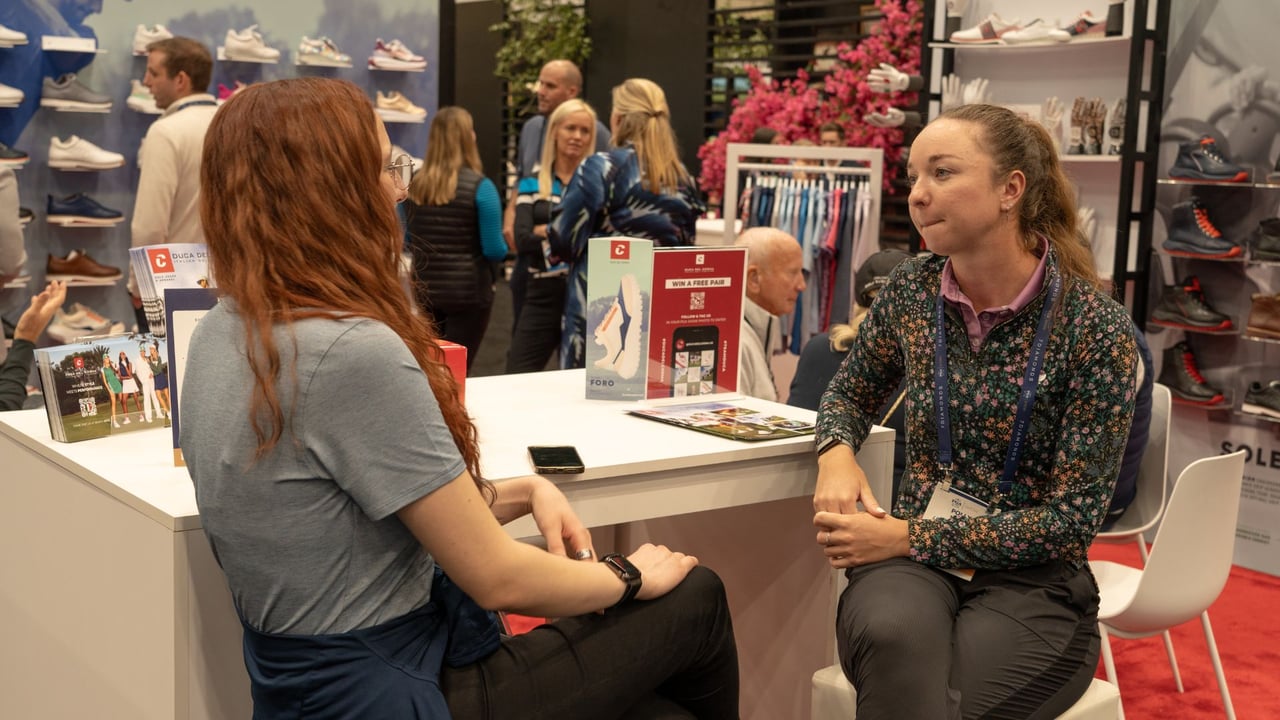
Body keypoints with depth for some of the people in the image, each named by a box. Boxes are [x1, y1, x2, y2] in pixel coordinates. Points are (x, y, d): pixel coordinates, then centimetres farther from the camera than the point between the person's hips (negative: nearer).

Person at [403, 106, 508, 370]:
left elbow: (408, 241, 10)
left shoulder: (415, 184, 0)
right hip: (468, 291, -4)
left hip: (425, 290, 5)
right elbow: (495, 250, -14)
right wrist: (503, 248, 7)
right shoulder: (480, 186, -14)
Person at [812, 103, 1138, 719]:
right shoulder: (910, 292, 2)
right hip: (911, 557, 2)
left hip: (1033, 580, -2)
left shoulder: (1094, 326, -10)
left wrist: (909, 536, -16)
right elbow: (850, 391, 20)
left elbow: (1073, 517, -11)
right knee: (894, 636, -35)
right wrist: (837, 454, -4)